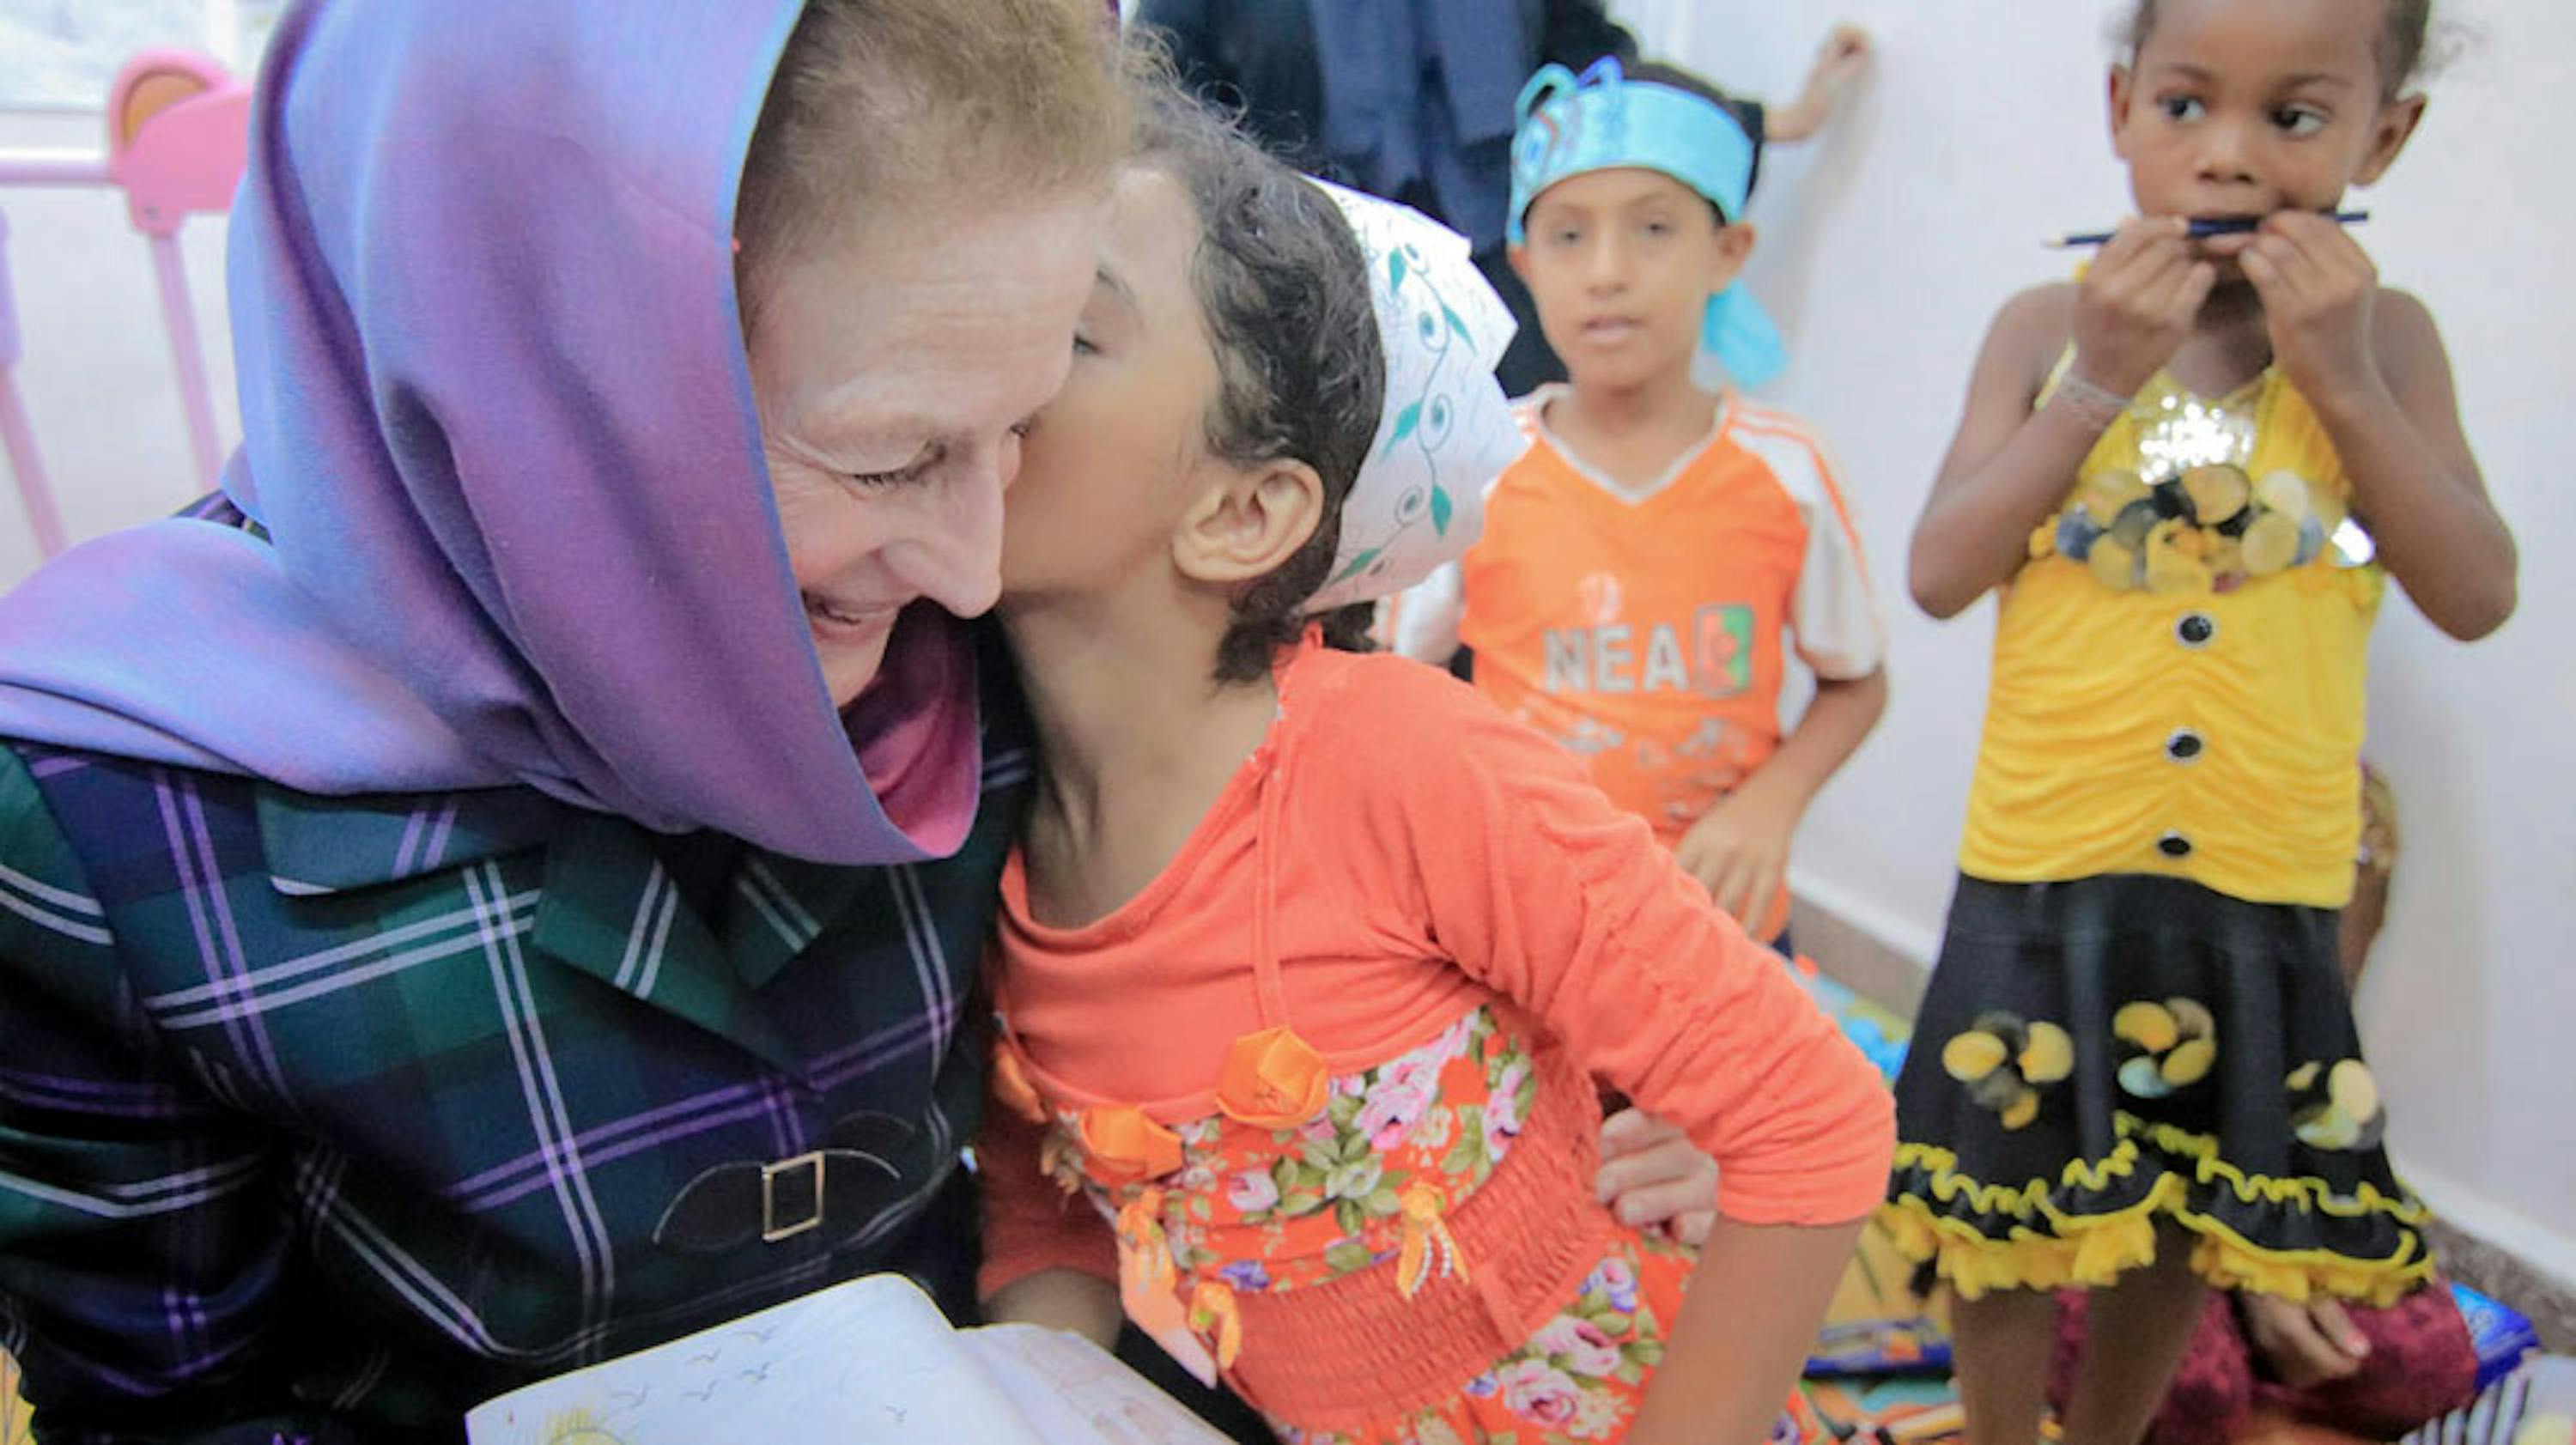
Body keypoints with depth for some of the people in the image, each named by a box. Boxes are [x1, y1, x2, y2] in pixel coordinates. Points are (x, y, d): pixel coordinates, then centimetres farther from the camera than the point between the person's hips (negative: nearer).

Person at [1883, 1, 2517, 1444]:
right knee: (2009, 1210, 10)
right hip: (2045, 871, -1)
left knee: (2185, 1226, 18)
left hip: (2265, 888, 2)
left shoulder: (2383, 337, 0)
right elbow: (1941, 573, -10)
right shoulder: (2050, 324, -3)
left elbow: (2476, 598, -7)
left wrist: (2340, 377, -16)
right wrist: (2094, 383, -18)